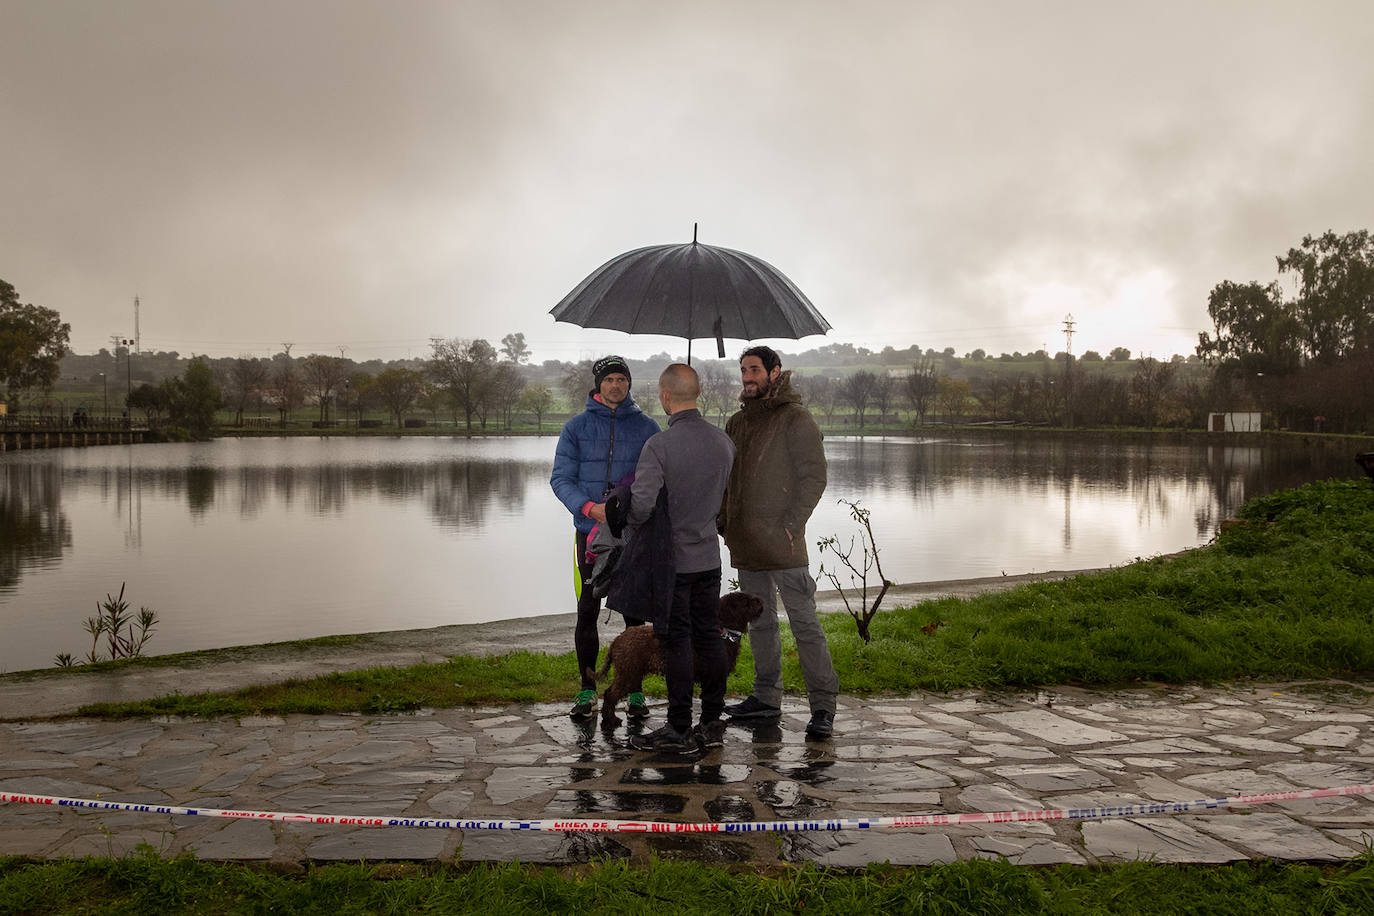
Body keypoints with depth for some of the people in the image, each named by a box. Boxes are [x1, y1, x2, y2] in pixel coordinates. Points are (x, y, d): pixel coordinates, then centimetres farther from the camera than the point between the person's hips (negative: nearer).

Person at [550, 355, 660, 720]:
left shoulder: (647, 427, 6)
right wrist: (589, 507, -16)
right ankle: (587, 690, 13)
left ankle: (635, 691, 13)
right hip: (591, 531, 0)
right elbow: (561, 478, 1)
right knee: (587, 612, 3)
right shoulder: (576, 427, 6)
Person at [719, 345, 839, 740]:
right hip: (746, 544, 8)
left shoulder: (796, 419, -6)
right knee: (760, 622, 14)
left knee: (804, 622, -5)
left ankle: (823, 706, 0)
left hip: (782, 543, -7)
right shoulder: (737, 423, 16)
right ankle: (766, 699, 23)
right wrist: (723, 519, 11)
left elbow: (814, 476, -10)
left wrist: (791, 524, -17)